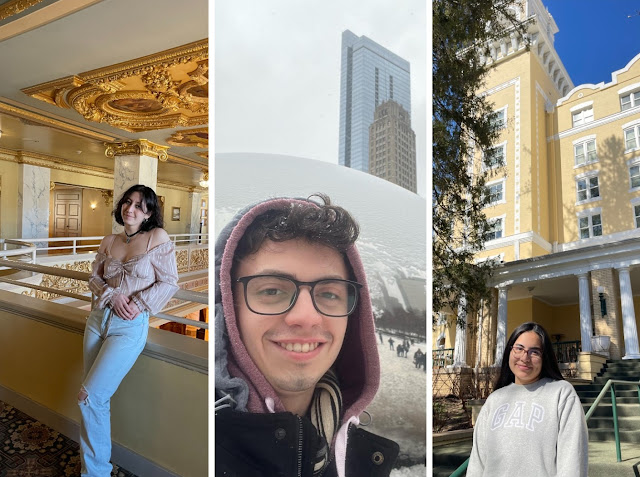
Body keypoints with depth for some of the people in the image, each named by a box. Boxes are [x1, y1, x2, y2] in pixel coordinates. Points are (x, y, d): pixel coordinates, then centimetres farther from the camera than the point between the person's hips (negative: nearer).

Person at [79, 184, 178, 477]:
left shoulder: (157, 237, -6)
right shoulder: (109, 242, 9)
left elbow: (169, 282, -6)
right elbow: (94, 278, 11)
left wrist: (138, 304, -15)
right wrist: (112, 296, -8)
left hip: (130, 326, -5)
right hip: (99, 318, 6)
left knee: (89, 397, -9)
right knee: (97, 399, 11)